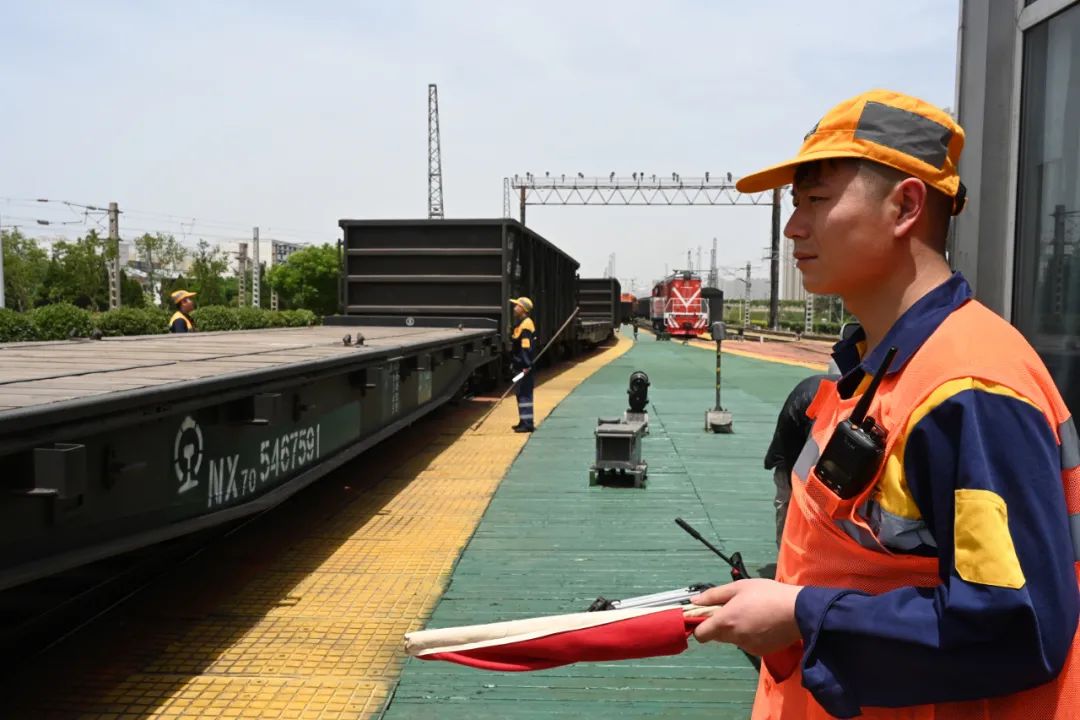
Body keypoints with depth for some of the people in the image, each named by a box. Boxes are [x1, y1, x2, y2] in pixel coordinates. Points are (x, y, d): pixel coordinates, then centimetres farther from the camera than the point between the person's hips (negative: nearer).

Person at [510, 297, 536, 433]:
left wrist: (527, 365, -26)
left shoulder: (526, 324, -16)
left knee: (524, 393, -9)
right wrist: (513, 362, 26)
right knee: (521, 393, 15)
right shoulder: (519, 323, 17)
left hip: (524, 366, -11)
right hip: (519, 365, 11)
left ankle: (528, 424, -7)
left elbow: (526, 346, -22)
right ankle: (524, 421, 23)